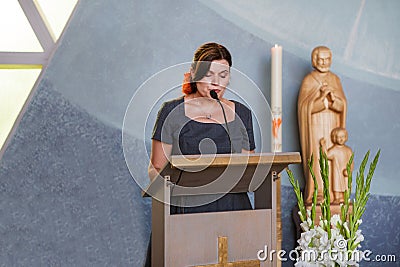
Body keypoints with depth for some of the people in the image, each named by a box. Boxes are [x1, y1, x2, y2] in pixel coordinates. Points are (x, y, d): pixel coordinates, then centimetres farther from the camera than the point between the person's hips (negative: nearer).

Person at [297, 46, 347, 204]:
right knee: (317, 160, -7)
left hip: (333, 128, 4)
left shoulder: (335, 80, 9)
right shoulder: (308, 80, -2)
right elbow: (305, 108, -10)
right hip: (315, 128, -4)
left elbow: (342, 106, 2)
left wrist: (333, 99, -20)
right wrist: (322, 98, -23)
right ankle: (316, 195, -2)